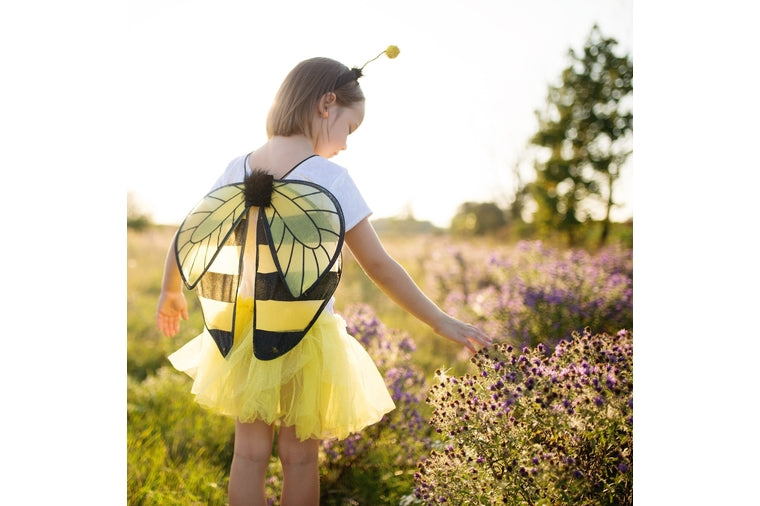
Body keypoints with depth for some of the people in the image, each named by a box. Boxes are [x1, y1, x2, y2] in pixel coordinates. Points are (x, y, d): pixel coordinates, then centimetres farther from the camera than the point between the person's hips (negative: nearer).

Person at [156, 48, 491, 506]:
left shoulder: (239, 169, -1)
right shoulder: (330, 178, -15)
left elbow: (185, 239, 7)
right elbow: (379, 266, -14)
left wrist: (172, 291, 26)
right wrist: (441, 322, -7)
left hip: (246, 325, 4)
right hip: (306, 335, -4)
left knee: (250, 451, 13)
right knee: (300, 458, 11)